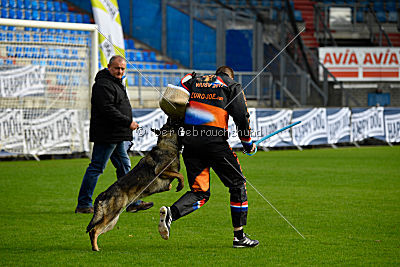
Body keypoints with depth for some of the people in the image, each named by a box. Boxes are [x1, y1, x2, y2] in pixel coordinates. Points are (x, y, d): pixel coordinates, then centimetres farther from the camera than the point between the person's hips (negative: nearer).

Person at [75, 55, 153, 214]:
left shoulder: (116, 83, 19)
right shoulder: (103, 85, -15)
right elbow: (108, 110, -24)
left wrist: (128, 123, 18)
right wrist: (128, 122, -21)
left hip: (118, 136, 11)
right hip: (106, 135, -11)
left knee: (124, 167, 12)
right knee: (96, 168, -6)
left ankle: (132, 202, 16)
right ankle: (83, 205, -2)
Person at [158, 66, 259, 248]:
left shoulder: (194, 81, 21)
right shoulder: (232, 86, 10)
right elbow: (242, 117, 4)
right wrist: (247, 142, 16)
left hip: (190, 142, 5)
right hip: (215, 141, -5)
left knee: (200, 193, 10)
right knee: (238, 185, 10)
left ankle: (171, 213, -18)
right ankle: (239, 236, 8)